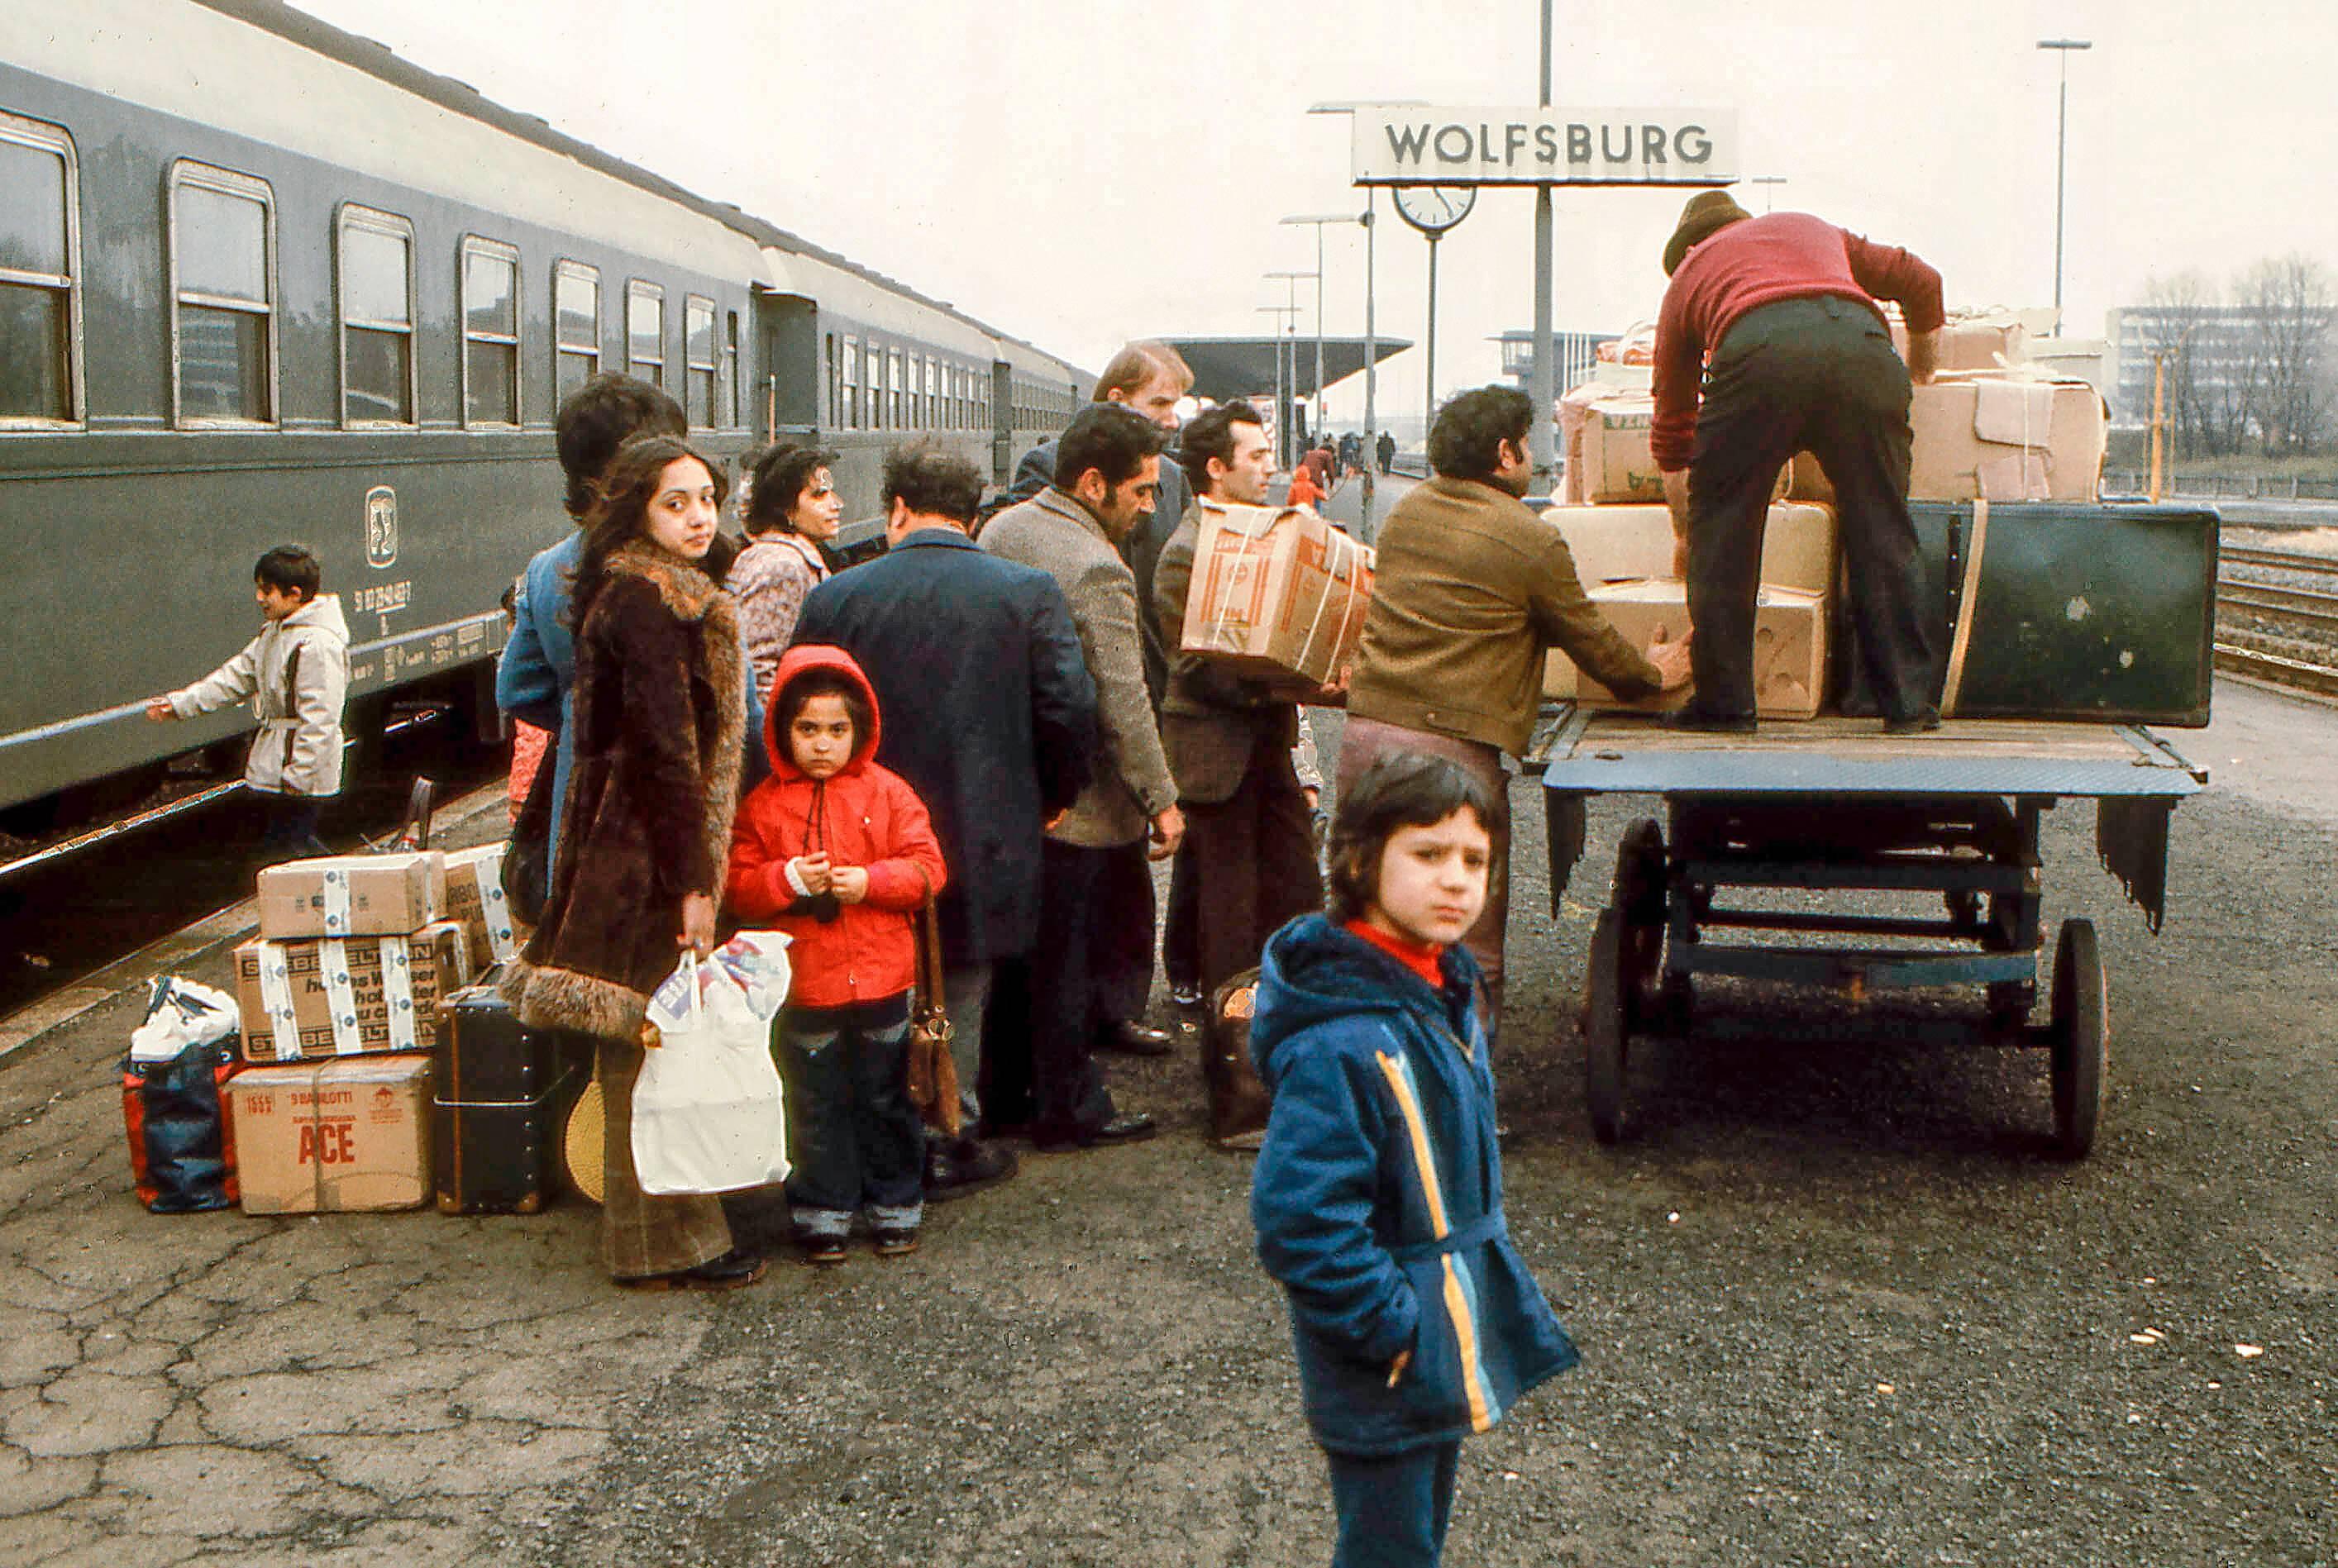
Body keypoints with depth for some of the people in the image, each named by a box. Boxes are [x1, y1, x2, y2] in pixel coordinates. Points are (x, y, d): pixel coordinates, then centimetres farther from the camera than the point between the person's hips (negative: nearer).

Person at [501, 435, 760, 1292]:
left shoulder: (631, 592, 15)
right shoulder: (651, 602, -16)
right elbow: (666, 749, -20)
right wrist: (693, 883, -19)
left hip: (615, 843, 11)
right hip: (649, 855, -11)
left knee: (641, 1047, 16)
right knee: (653, 1045, -2)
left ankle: (649, 1230, 27)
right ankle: (664, 1245, 6)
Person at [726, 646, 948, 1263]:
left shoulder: (887, 793, 1)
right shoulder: (764, 804, 1)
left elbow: (926, 867, -2)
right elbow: (738, 886, 0)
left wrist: (870, 881, -16)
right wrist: (788, 880, -17)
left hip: (881, 977, 0)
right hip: (804, 982, 0)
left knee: (886, 1099, 11)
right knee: (817, 1106, 8)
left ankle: (895, 1206, 23)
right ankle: (822, 1212, 20)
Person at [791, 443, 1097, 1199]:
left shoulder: (834, 598, -4)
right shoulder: (1028, 592, -6)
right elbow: (1070, 709, -9)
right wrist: (1050, 798, 7)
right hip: (982, 840, -1)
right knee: (958, 997, 12)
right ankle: (947, 1143, 19)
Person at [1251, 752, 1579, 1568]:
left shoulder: (1442, 995, 2)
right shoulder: (1337, 1044, -29)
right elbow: (1300, 1222, -31)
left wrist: (1505, 1301, 16)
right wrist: (1394, 1331, -24)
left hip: (1449, 1349, 9)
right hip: (1385, 1377, -9)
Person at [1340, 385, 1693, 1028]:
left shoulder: (1406, 511, 13)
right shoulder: (1533, 540, -6)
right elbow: (1592, 643, 5)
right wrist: (1652, 673, 27)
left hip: (1363, 733, 7)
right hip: (1451, 751, -6)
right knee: (1470, 956, 3)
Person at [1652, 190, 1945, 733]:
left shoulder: (1687, 274, 35)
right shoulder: (1812, 228, 41)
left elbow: (1671, 427, 37)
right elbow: (1921, 282, 35)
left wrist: (1684, 535, 48)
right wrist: (1919, 375, 53)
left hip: (1758, 349, -2)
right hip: (1860, 342, 2)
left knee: (1721, 530, 13)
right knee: (1882, 530, 11)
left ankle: (1722, 702, 13)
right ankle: (1909, 700, 14)